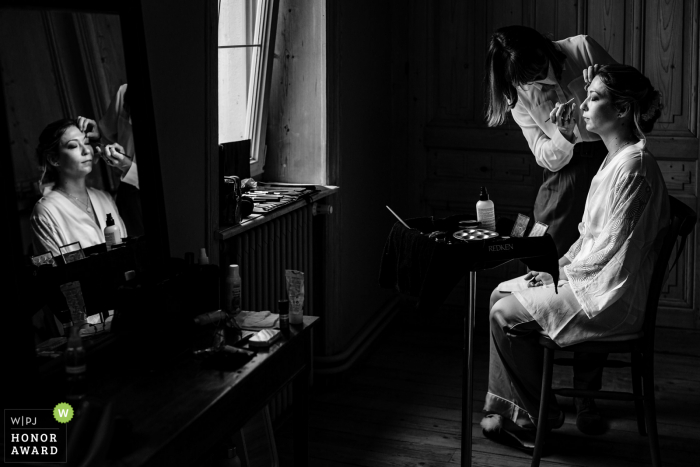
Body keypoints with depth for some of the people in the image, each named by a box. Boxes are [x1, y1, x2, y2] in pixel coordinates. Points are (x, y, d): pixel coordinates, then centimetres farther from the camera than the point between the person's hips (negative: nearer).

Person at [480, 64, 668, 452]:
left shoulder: (634, 166, -21)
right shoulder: (615, 158, 11)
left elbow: (613, 247, -22)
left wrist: (561, 273, -12)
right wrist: (560, 265, 4)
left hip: (611, 296, -10)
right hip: (593, 280, 10)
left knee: (504, 314, -11)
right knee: (501, 294, 8)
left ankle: (537, 419, 6)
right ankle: (510, 411, 13)